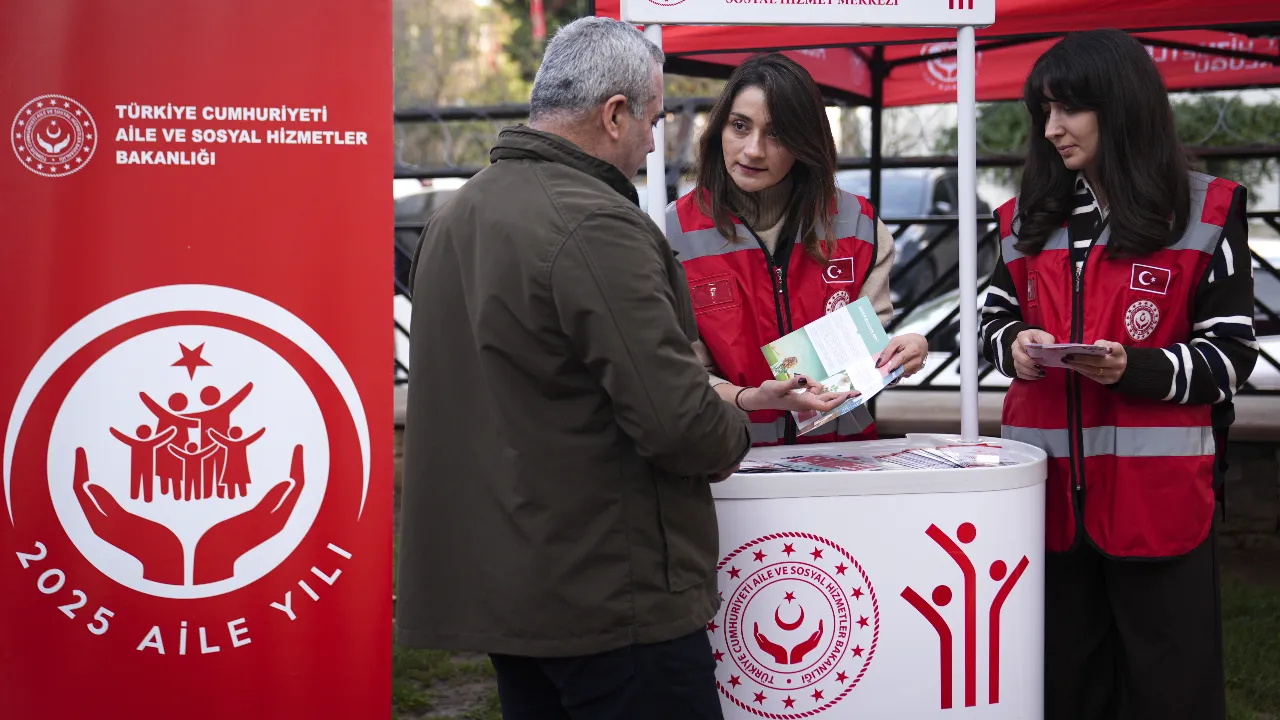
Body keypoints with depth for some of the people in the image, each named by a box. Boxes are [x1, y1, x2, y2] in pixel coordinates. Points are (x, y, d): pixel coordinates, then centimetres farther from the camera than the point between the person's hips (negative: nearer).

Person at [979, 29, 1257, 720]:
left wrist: (1135, 368, -21)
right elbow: (994, 318, 17)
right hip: (1050, 486, 4)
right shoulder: (1027, 217, 11)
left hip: (1158, 490, -4)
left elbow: (1229, 352, -4)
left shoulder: (1206, 212, -2)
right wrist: (1014, 345, -7)